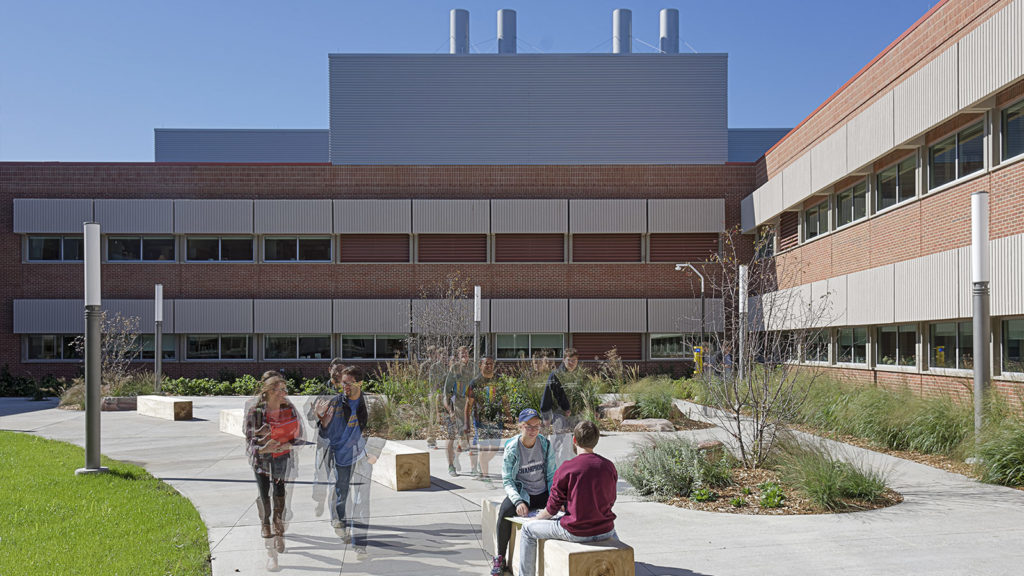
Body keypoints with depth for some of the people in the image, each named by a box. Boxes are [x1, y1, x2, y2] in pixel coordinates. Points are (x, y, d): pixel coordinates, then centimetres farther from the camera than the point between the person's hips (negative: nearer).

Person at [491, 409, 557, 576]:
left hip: (543, 493, 2)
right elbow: (507, 480, -11)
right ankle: (500, 558, -12)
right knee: (505, 511, -32)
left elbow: (551, 475, 5)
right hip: (520, 493, -2)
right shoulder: (512, 448, -9)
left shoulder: (545, 444, -1)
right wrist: (518, 501, -28)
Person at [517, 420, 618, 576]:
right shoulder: (609, 466, -2)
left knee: (527, 529, 16)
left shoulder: (566, 468, -14)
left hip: (575, 532, -4)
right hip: (604, 532, 4)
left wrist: (535, 519, 13)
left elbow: (551, 509, -7)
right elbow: (610, 502, 11)